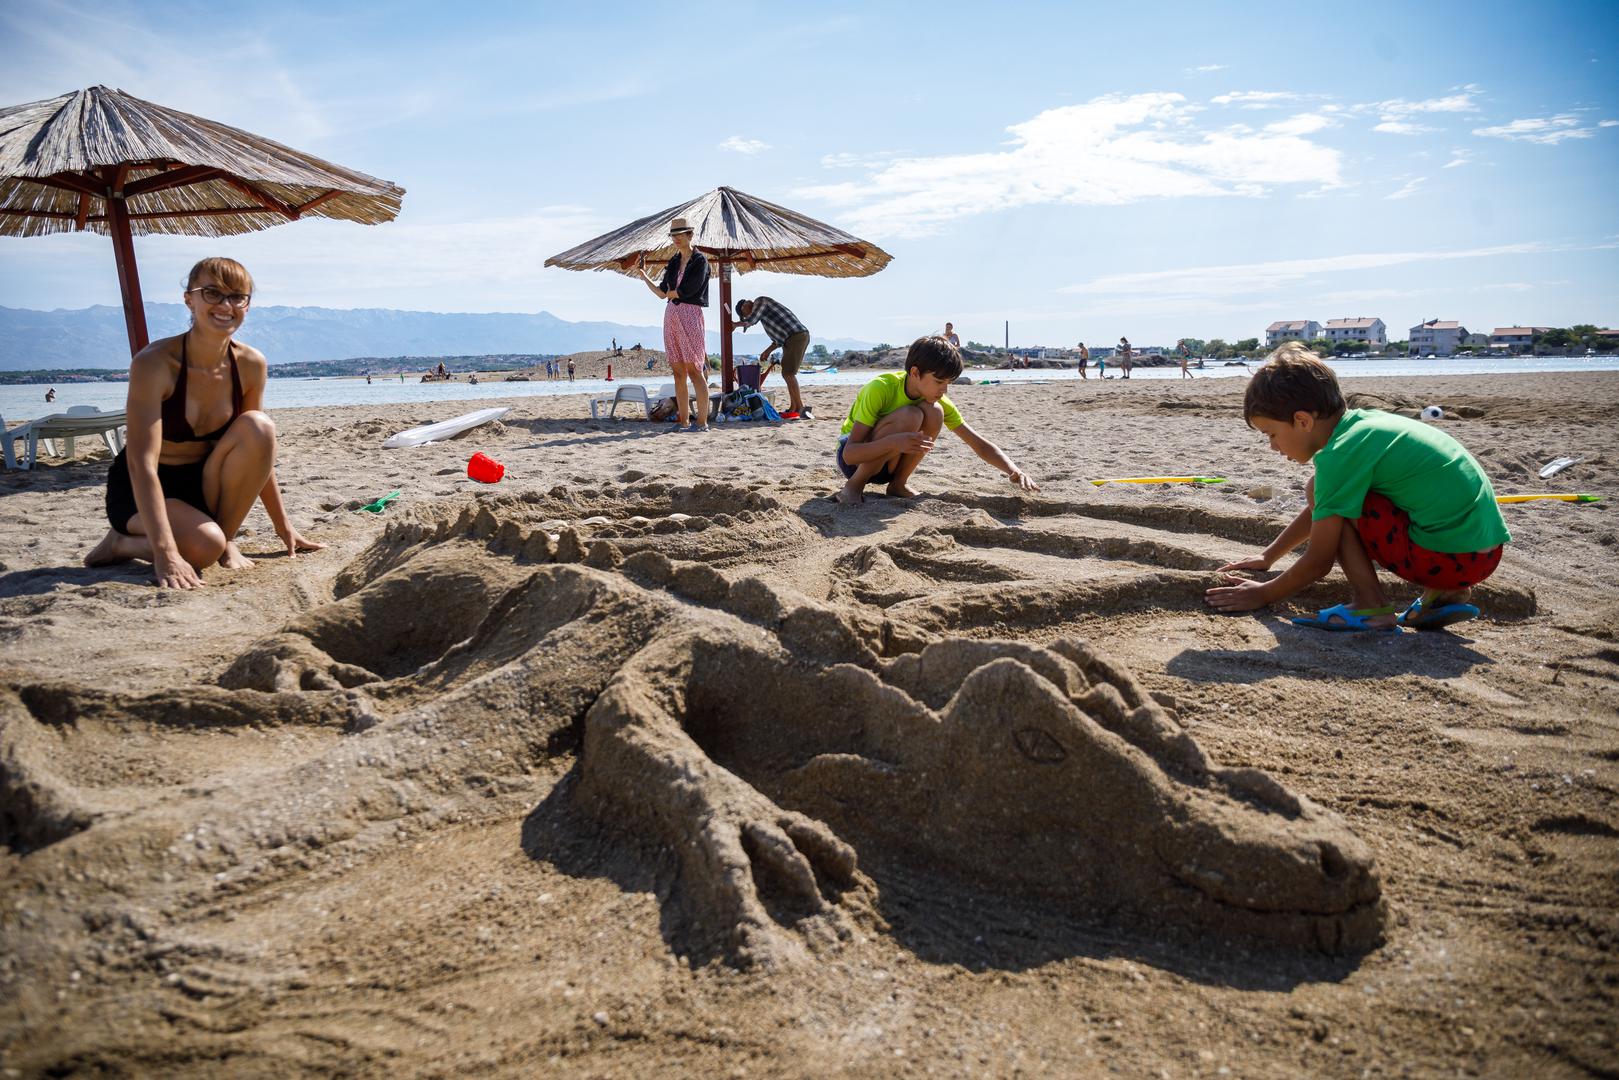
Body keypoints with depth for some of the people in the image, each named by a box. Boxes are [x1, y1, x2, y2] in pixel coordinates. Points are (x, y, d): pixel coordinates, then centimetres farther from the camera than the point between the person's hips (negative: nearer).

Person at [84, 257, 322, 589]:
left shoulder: (250, 365, -7)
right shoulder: (154, 363, -22)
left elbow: (259, 450, 4)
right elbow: (141, 463, -29)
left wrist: (283, 525, 4)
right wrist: (165, 553, -39)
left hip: (202, 484, 4)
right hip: (140, 493, -4)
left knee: (258, 426, -22)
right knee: (205, 546, -34)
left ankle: (227, 539, -7)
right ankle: (125, 543, 1)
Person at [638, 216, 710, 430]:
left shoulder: (700, 260, -4)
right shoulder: (674, 262, 17)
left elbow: (685, 290, -13)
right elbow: (661, 293, 17)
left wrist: (669, 293, 5)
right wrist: (644, 276, 10)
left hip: (690, 314, -7)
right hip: (671, 314, 7)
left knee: (694, 369, -10)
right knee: (678, 371, 5)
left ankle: (702, 421, -10)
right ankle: (682, 420, 7)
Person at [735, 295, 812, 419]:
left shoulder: (760, 301, 1)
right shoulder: (764, 312, 28)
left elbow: (750, 321, -12)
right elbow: (780, 337, 29)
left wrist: (735, 324, 4)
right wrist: (767, 351, 26)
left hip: (797, 336, -10)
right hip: (795, 338, 10)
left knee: (788, 373, -12)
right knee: (787, 373, 10)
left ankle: (800, 409, -14)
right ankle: (793, 408, 10)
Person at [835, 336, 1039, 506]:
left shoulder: (938, 401, -10)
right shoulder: (879, 389, -27)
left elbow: (980, 444, -9)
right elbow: (850, 454, -31)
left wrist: (1014, 471, -28)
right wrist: (894, 442, -48)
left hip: (888, 464, 5)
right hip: (854, 458, -5)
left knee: (934, 413, -22)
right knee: (909, 416, -33)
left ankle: (898, 484, -7)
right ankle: (854, 485, -17)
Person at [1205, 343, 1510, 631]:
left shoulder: (1340, 454, -16)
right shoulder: (1363, 422, 12)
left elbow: (1318, 562, -9)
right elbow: (1315, 513, 27)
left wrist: (1263, 594, 5)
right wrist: (1267, 557, 32)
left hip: (1450, 556, -9)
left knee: (1320, 492, -7)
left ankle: (1370, 605, -8)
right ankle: (1444, 594, 16)